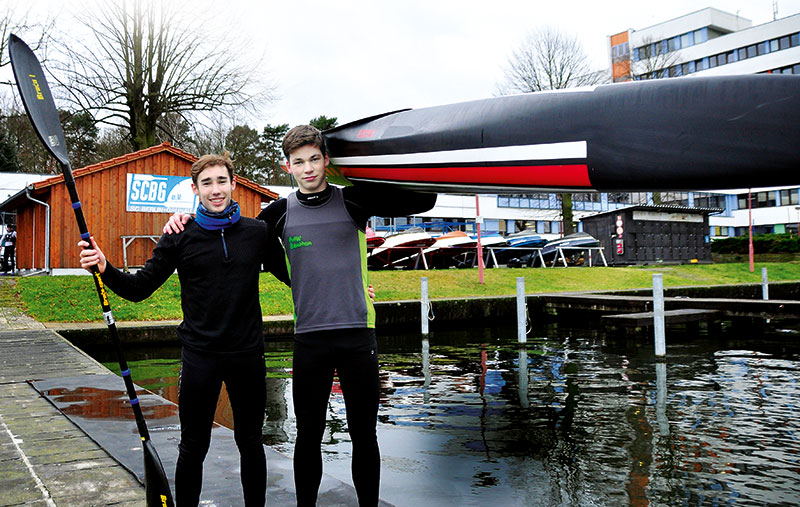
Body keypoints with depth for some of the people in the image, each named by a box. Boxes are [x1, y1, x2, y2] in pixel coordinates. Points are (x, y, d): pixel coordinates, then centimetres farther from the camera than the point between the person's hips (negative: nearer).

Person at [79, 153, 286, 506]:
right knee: (193, 447, 10)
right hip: (200, 356, -1)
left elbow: (291, 275, 11)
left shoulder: (258, 232, 2)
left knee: (250, 443, 14)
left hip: (248, 355, 1)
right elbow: (140, 288, -1)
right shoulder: (180, 237, -1)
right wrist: (104, 268, -20)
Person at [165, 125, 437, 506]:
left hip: (358, 335, -1)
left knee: (364, 434, 9)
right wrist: (188, 220, 5)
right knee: (309, 435, 11)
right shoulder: (280, 213, 6)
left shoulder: (354, 200, 2)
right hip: (309, 338, 1)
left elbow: (425, 199, 0)